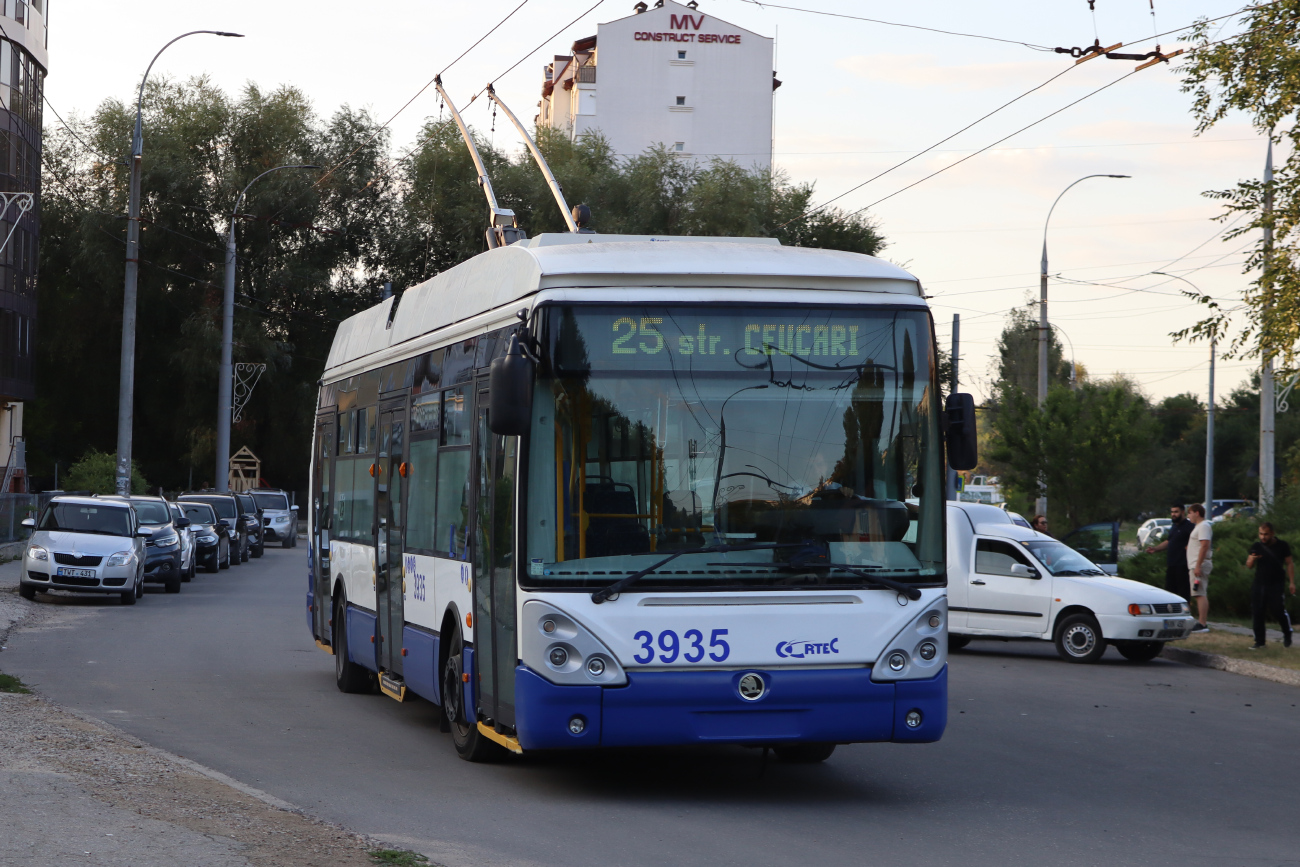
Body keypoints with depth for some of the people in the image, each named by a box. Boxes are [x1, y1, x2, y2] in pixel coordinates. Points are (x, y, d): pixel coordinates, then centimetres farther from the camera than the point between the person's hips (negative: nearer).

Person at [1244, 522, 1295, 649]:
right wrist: (1252, 559, -15)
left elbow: (1289, 564, 4)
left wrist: (1292, 582, -2)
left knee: (1281, 611, -9)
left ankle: (1287, 635, 16)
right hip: (1259, 585, 3)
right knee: (1257, 614, 0)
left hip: (1276, 585, -3)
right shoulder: (1256, 547, 5)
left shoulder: (1282, 546, -2)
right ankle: (1259, 641, 10)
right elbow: (1249, 566, 8)